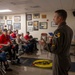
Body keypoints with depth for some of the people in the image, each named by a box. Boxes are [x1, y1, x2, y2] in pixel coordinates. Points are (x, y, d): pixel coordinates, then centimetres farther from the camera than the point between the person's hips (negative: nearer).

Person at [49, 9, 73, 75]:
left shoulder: (59, 30, -24)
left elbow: (55, 49, -26)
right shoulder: (69, 29, 4)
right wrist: (53, 39, 15)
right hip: (67, 59, 8)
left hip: (60, 61, -8)